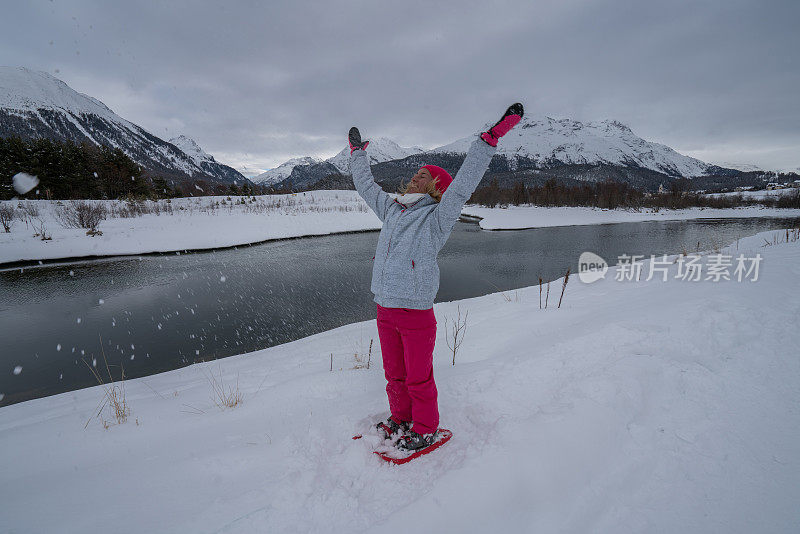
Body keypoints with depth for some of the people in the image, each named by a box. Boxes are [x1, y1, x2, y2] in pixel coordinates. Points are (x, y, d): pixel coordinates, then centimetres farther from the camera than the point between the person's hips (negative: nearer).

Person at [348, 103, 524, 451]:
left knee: (419, 378, 8)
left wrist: (492, 135, -21)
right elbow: (365, 185, 25)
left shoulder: (437, 218, -6)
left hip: (416, 311, -6)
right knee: (394, 374, 20)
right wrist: (357, 151, 34)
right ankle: (400, 419, 42)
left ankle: (425, 429, 30)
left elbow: (464, 183, -17)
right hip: (385, 309, 6)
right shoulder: (391, 210, 13)